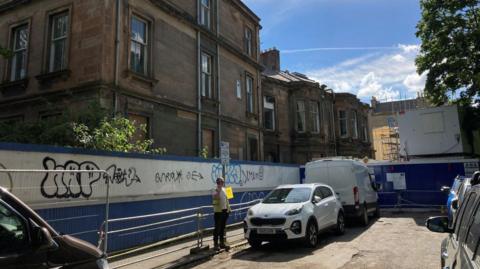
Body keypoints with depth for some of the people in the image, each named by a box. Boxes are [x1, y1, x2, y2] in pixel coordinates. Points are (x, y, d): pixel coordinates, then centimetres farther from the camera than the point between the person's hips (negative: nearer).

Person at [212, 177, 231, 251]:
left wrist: (228, 208, 15)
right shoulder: (215, 191, -12)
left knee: (223, 228, 14)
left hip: (225, 211, 7)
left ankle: (222, 243, 23)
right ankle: (216, 244, 7)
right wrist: (219, 190, -33)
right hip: (218, 212, -7)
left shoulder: (224, 190, 12)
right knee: (217, 228, -1)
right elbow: (215, 197, -33)